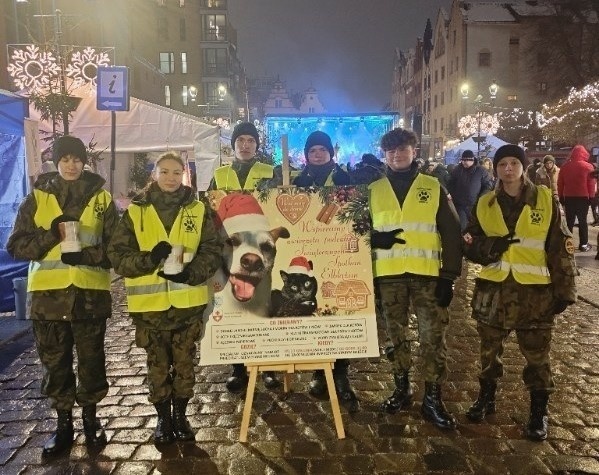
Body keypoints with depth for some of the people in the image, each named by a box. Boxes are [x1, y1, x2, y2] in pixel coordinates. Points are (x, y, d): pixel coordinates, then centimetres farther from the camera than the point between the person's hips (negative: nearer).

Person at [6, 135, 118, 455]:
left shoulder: (100, 197, 4)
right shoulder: (37, 198, 6)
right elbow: (17, 246, 1)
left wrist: (88, 255, -16)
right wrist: (51, 234, -15)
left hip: (90, 291, -1)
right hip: (48, 293, 1)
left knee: (91, 359, 8)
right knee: (55, 362, 9)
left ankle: (90, 417, 28)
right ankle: (63, 423, 25)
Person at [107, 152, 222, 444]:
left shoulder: (198, 210, 2)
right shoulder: (135, 212, 0)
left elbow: (212, 251, -1)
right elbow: (117, 255, -3)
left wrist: (191, 272, -18)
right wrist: (149, 259, -21)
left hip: (188, 301, 1)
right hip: (150, 303, 0)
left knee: (184, 362, 11)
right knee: (158, 364, 11)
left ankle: (180, 415, 30)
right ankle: (163, 418, 29)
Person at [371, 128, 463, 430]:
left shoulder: (433, 187, 5)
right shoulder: (373, 190, 8)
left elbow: (451, 234, 3)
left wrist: (449, 276, -4)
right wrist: (376, 239, -12)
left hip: (427, 274, -1)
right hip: (388, 275, 2)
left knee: (433, 338, -2)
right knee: (397, 335, 11)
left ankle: (433, 398, 11)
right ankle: (402, 389, 26)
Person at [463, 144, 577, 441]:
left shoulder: (547, 200, -1)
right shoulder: (485, 204, 5)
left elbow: (561, 248, 0)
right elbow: (470, 245, 5)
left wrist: (564, 290, -3)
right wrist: (491, 246, -16)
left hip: (535, 291, -2)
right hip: (493, 289, 2)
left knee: (537, 354, 6)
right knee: (489, 349, 14)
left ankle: (539, 413, 22)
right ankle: (486, 398, 34)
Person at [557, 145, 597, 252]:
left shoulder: (564, 166, 2)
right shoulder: (588, 166, -7)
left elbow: (560, 184, 6)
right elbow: (592, 184, -6)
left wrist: (561, 197, 12)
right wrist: (591, 197, 2)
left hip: (568, 198, 2)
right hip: (583, 198, -2)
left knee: (569, 221, 9)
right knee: (583, 221, 5)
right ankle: (583, 244, 5)